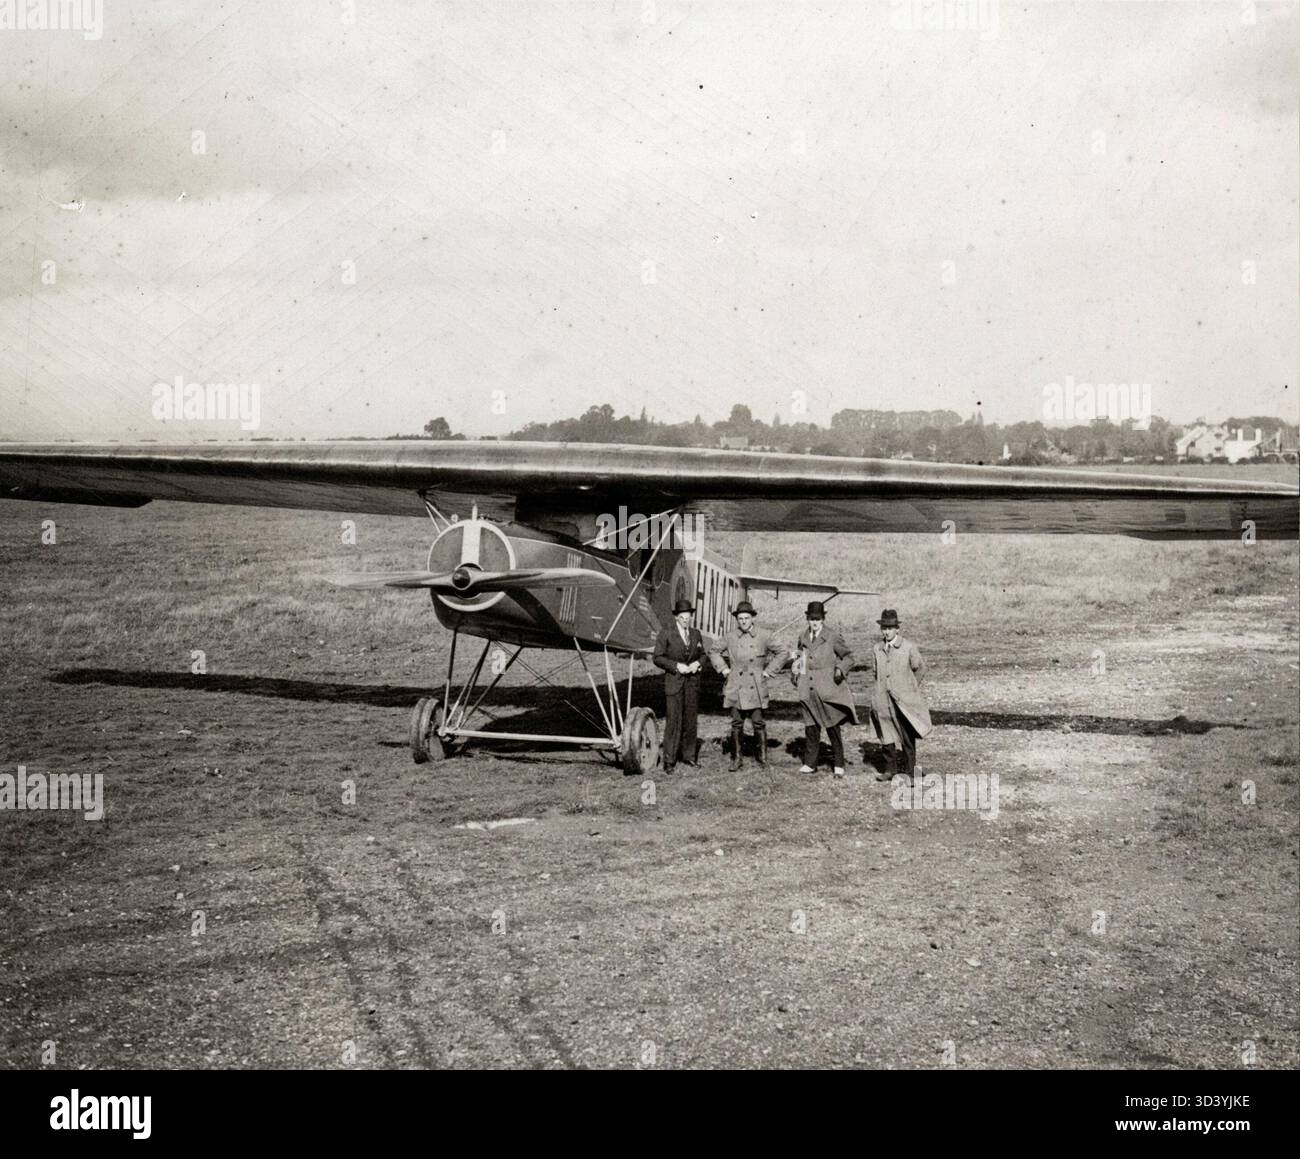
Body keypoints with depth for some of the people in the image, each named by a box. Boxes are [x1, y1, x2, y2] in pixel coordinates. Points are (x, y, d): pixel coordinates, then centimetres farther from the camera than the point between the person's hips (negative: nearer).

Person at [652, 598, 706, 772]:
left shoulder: (696, 634, 10)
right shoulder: (666, 634, -4)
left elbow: (702, 655, 19)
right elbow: (658, 658, -5)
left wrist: (698, 663, -3)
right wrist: (676, 666, -15)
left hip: (692, 682, 5)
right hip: (673, 682, -5)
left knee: (691, 720, 9)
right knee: (673, 721, -7)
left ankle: (689, 756, 21)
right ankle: (668, 760, -2)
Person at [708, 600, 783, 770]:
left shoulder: (764, 636, -2)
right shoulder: (730, 637, 2)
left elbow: (780, 653, 9)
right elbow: (713, 651, 16)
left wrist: (768, 671, 3)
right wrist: (723, 669, 7)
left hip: (756, 688, -1)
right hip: (736, 686, 1)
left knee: (758, 722, -2)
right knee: (737, 723, 4)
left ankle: (763, 755, 14)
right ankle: (736, 758, 13)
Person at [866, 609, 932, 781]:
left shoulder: (909, 648, -5)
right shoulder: (876, 650, 4)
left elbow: (920, 669, 9)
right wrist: (880, 690, 14)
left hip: (904, 701, -3)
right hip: (883, 699, 3)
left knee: (907, 738, -1)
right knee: (887, 735, 9)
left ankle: (909, 772, 5)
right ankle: (890, 769, 19)